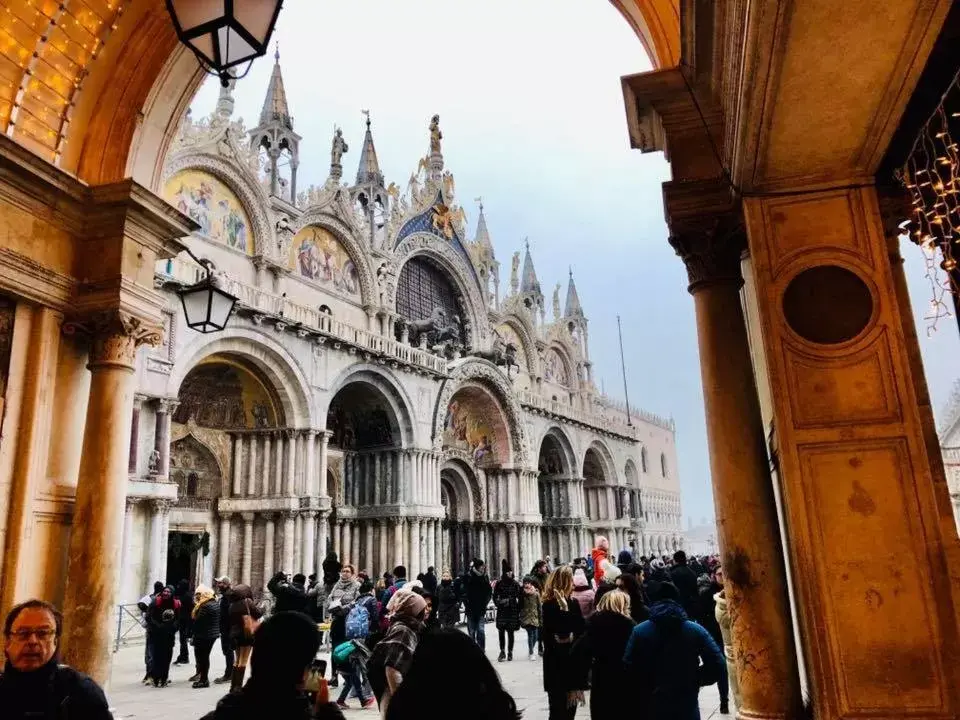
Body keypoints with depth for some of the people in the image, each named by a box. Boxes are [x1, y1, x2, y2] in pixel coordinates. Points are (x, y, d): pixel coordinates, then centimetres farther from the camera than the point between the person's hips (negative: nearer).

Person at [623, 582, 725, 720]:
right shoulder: (695, 630, -3)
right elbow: (718, 666, -10)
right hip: (687, 708, 1)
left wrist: (641, 697, 4)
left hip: (651, 708, 0)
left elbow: (627, 669, -12)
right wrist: (695, 681, 5)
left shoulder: (639, 631, -5)